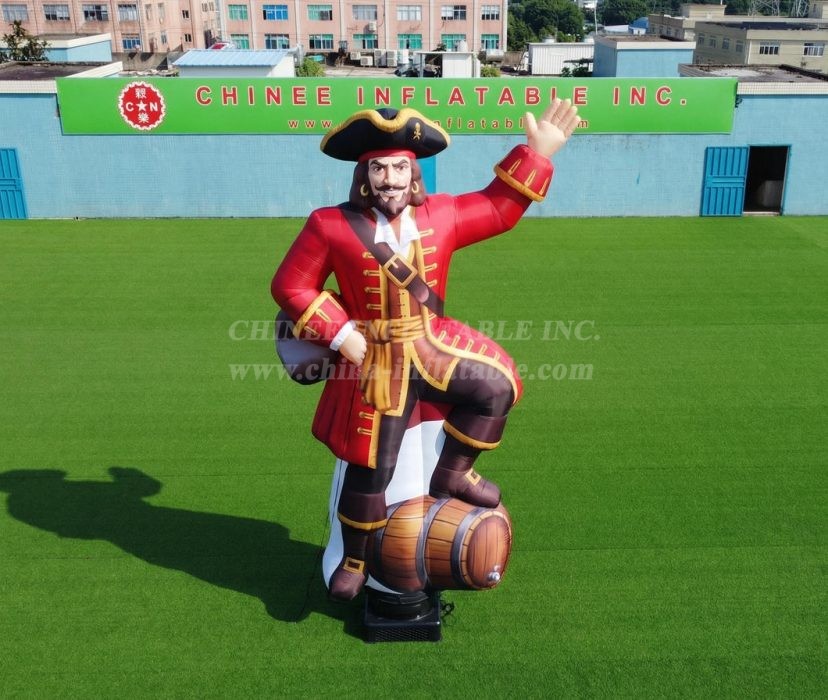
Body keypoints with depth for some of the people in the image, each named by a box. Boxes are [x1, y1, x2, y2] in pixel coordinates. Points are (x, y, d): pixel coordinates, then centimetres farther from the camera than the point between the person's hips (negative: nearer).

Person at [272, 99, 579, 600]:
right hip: (374, 363, -4)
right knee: (370, 469, 4)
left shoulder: (441, 214, 1)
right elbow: (291, 286, -5)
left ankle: (453, 475, 8)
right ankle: (354, 563, 28)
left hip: (433, 347, 4)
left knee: (497, 386, -15)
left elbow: (499, 208, 9)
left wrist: (538, 152, 1)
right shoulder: (331, 226, -10)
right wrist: (338, 334, -14)